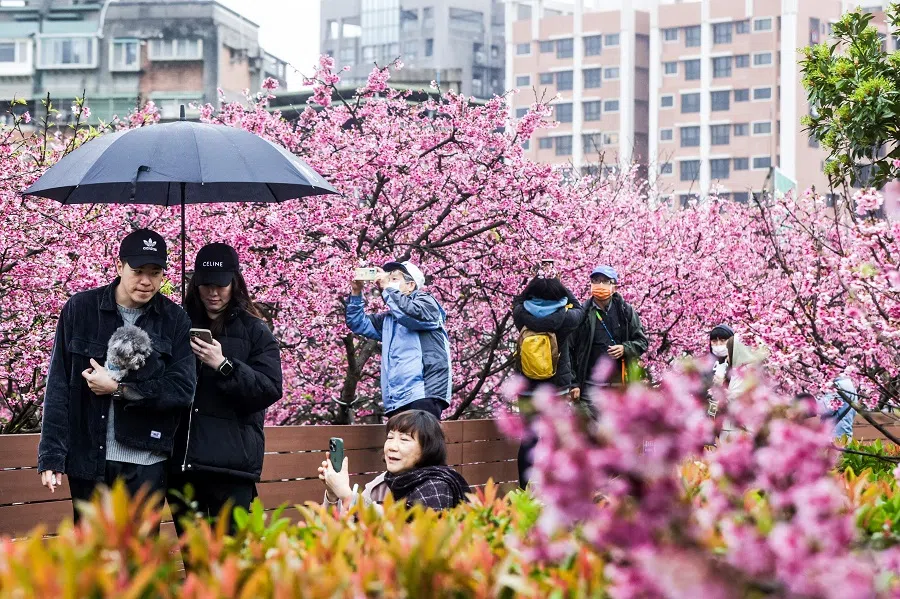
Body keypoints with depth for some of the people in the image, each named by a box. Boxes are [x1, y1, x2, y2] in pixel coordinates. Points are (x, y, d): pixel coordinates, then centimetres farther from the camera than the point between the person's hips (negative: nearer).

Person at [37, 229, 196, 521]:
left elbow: (183, 389, -6)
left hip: (146, 462, 0)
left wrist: (118, 389, -13)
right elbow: (58, 385, -1)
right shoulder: (80, 309, -1)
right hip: (87, 458, 0)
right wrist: (51, 456, -7)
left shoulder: (175, 320, 0)